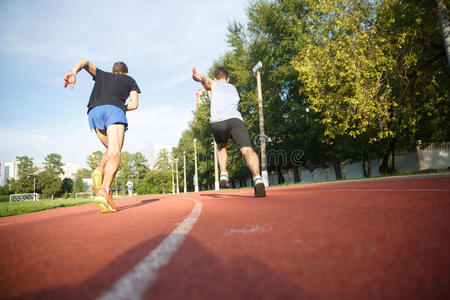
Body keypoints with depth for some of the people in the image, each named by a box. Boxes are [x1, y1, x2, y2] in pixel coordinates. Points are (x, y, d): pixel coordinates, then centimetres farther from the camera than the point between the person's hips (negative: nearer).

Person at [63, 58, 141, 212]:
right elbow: (134, 104, 16)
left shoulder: (102, 75, 36)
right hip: (114, 109, -4)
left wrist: (73, 72, 0)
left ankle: (100, 170, -11)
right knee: (115, 152, -17)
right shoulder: (130, 80, 29)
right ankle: (103, 192, -37)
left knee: (111, 150, 19)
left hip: (94, 111, 4)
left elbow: (84, 61, 19)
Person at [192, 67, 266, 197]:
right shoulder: (233, 88, 36)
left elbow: (206, 80, 3)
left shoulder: (214, 84, 26)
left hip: (217, 123, 0)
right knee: (247, 150, -16)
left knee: (221, 147, 28)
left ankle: (223, 175, 12)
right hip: (235, 120, 0)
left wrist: (200, 78, -19)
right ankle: (257, 177, -40)